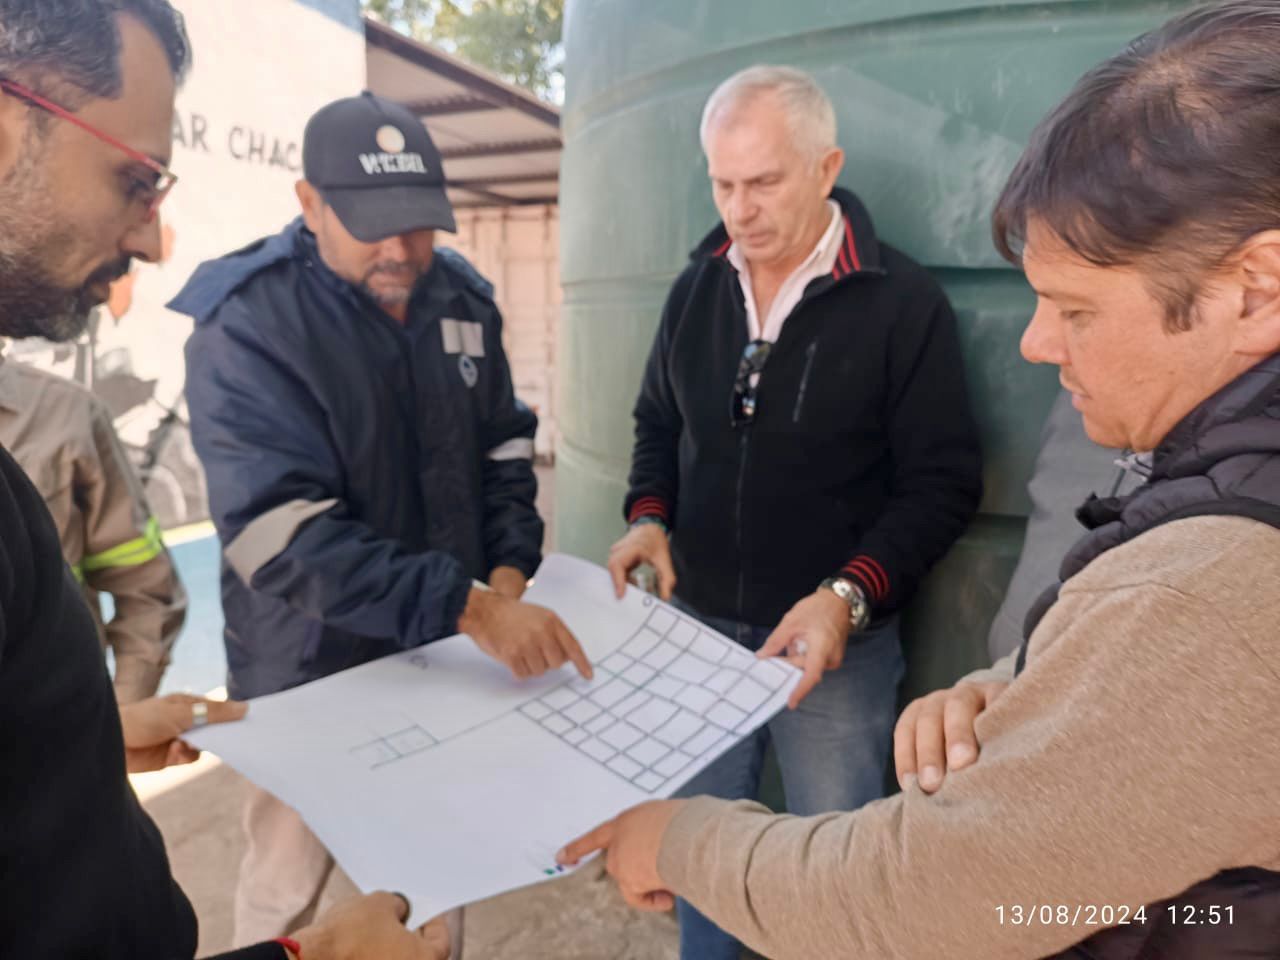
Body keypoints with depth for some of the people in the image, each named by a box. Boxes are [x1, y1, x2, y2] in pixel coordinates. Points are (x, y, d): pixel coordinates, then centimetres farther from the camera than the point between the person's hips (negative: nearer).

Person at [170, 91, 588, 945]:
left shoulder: (463, 298, -1)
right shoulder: (247, 326, -20)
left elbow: (504, 445, 9)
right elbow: (287, 532, -28)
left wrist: (510, 565, -7)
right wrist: (468, 604, -36)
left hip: (447, 653, 5)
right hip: (314, 671, -4)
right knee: (291, 882, 18)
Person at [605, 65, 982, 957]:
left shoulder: (905, 302, -10)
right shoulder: (696, 289, 5)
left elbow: (944, 481, -10)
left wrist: (849, 597, -23)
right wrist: (649, 517, -4)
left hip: (837, 638, -3)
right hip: (699, 625, 4)